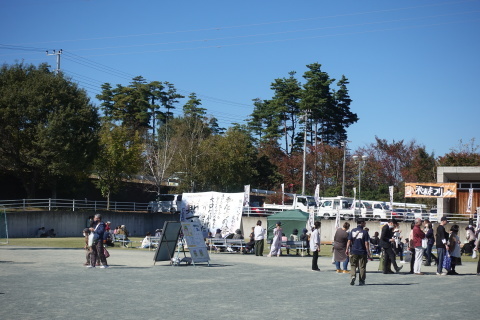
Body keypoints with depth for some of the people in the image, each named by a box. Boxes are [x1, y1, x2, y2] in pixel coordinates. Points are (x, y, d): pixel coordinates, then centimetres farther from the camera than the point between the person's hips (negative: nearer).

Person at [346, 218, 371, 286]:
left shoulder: (352, 231, 3)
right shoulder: (364, 232, -7)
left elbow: (349, 241, 2)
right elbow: (366, 244, -9)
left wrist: (347, 249, 10)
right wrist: (368, 253, -4)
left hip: (353, 252, 2)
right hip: (362, 252, -2)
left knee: (353, 265, 10)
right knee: (362, 267, 7)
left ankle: (353, 276, -15)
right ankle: (361, 281, 11)